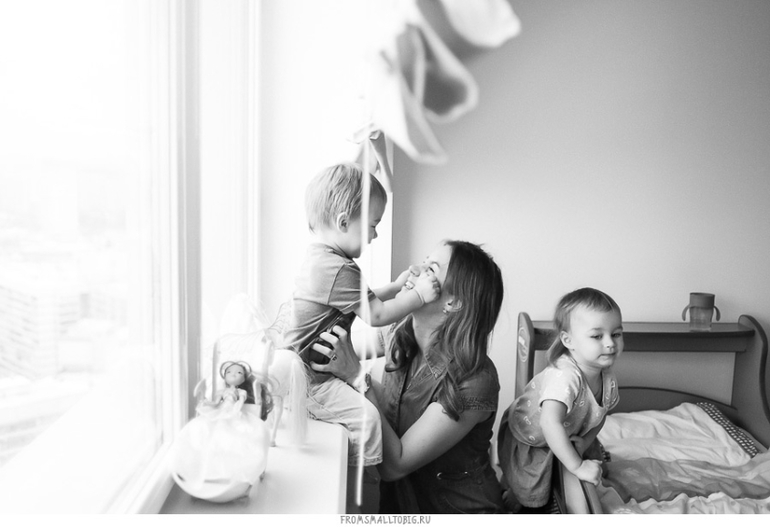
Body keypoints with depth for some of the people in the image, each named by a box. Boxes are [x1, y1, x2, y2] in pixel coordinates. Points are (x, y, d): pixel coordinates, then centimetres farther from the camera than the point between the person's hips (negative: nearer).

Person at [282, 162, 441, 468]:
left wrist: (396, 287, 11)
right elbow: (375, 315, -21)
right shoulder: (339, 270, -24)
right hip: (308, 378, -11)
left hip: (314, 365, 11)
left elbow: (363, 303, 19)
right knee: (365, 414, -23)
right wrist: (417, 295, -15)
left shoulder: (320, 259, 10)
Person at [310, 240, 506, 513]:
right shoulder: (400, 335, -9)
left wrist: (357, 376, -30)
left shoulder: (473, 381, -27)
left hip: (455, 508, -4)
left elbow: (394, 465, -24)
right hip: (398, 495, 5)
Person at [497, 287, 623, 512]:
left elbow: (599, 414, 5)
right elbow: (550, 423, -48)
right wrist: (577, 466, -41)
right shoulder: (565, 376, -41)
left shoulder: (607, 377, -13)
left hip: (563, 437, 8)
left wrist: (585, 441, -7)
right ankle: (509, 500, 30)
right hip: (525, 440, -7)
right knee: (532, 497, -5)